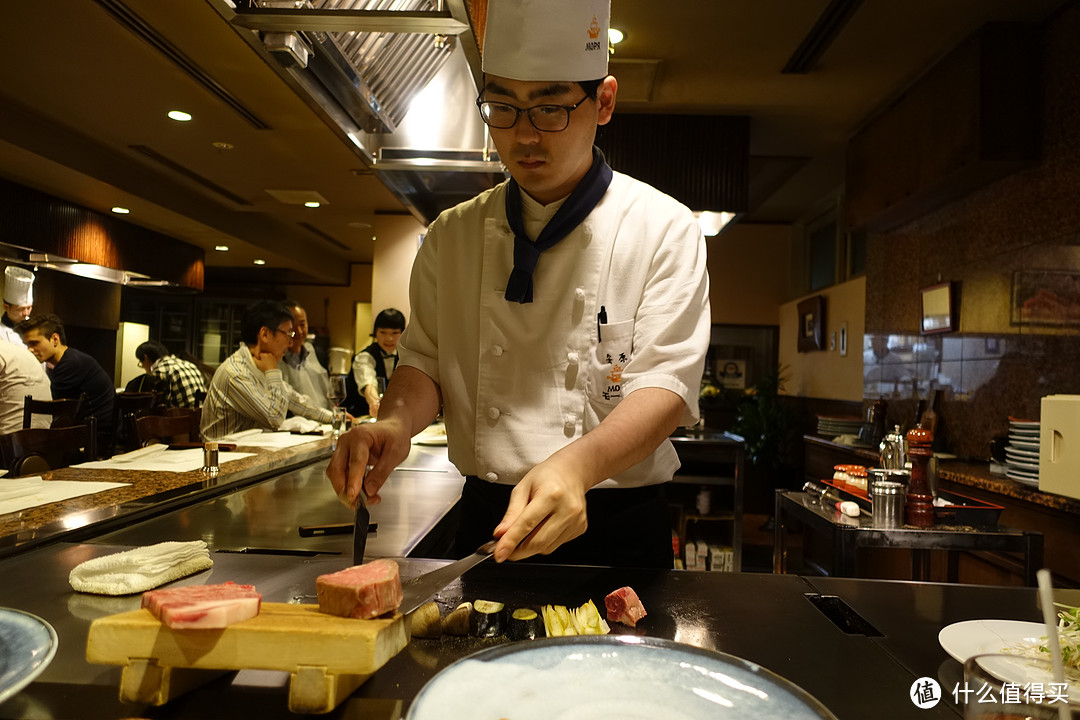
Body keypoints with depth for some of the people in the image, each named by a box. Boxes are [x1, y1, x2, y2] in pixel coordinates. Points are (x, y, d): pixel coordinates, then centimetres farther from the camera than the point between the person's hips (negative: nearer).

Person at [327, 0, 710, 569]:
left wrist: (579, 464, -36)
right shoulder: (452, 234, 2)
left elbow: (667, 381, -17)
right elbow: (425, 358, 6)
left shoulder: (663, 229, -9)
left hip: (616, 529, -2)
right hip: (486, 520, 3)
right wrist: (397, 420, -17)